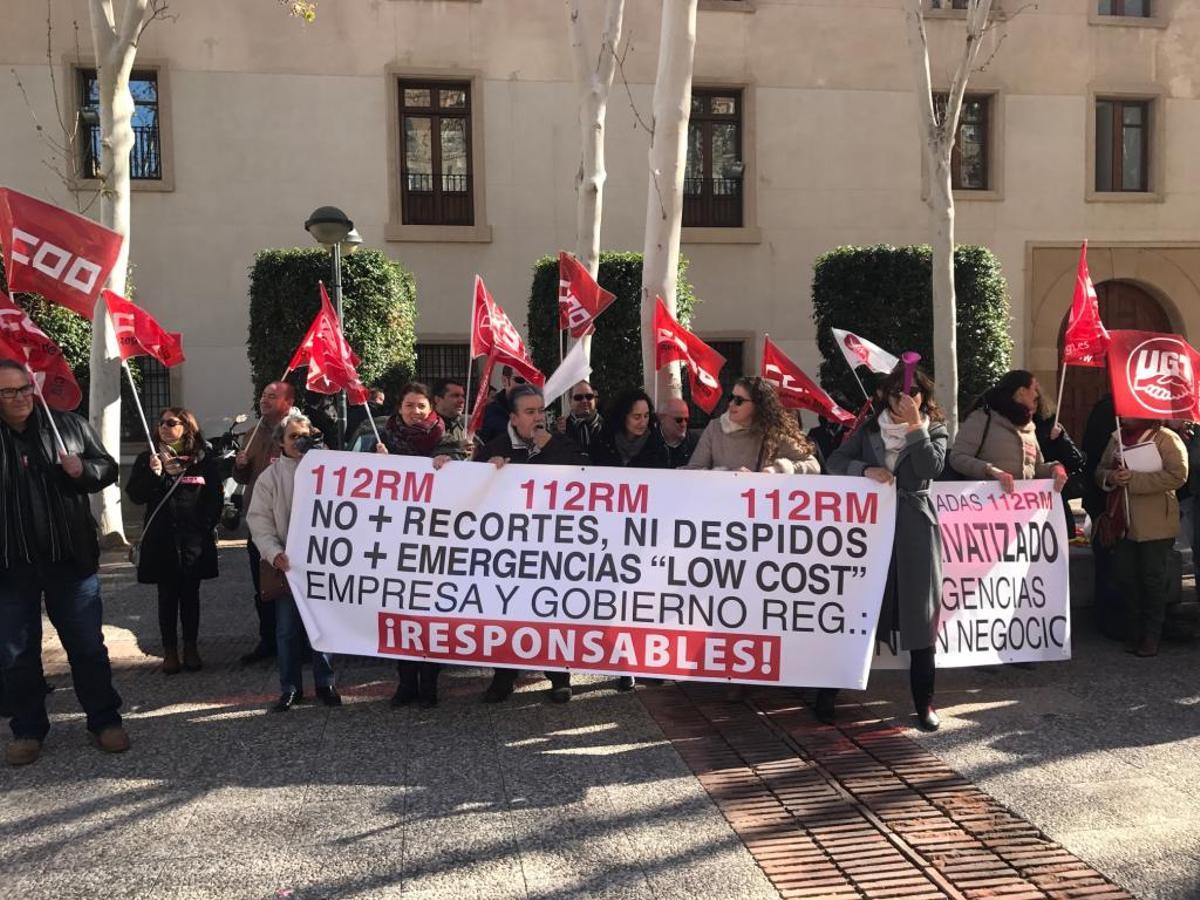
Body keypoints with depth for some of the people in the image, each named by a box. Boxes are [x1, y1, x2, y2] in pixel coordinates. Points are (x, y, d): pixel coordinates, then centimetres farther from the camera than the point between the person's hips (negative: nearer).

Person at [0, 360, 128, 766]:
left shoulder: (69, 425, 2)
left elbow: (108, 468, 8)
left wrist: (84, 470, -12)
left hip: (70, 560, 0)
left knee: (88, 645, 8)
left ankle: (104, 720, 21)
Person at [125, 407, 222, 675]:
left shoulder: (203, 459, 4)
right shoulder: (147, 459, 6)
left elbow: (215, 496, 5)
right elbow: (135, 495, -1)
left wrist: (206, 525, -4)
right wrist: (153, 473, -16)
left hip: (194, 540, 0)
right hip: (161, 540, 0)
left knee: (190, 594, 7)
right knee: (167, 595, 5)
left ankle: (191, 648, 17)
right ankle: (169, 651, 13)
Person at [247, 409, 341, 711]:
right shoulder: (271, 476, 3)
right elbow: (259, 520, 0)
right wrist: (275, 553, -12)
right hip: (286, 564, 0)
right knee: (287, 628, 6)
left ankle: (325, 684, 20)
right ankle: (290, 688, 18)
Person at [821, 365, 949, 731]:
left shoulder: (934, 430, 8)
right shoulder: (869, 428, 10)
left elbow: (931, 467, -11)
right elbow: (834, 462, 3)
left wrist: (914, 426, -14)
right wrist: (866, 469, -13)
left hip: (915, 529, -1)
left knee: (919, 613, 1)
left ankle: (924, 702, 12)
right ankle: (829, 691, 14)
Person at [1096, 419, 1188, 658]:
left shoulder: (1166, 439, -7)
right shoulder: (1117, 438, 12)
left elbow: (1177, 475, -18)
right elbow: (1100, 471, 14)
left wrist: (1134, 479, -24)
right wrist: (1111, 477, -10)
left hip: (1155, 524, -5)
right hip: (1124, 523, 5)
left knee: (1153, 579, 3)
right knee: (1126, 577, 8)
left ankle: (1151, 637, 13)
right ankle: (1133, 633, 20)